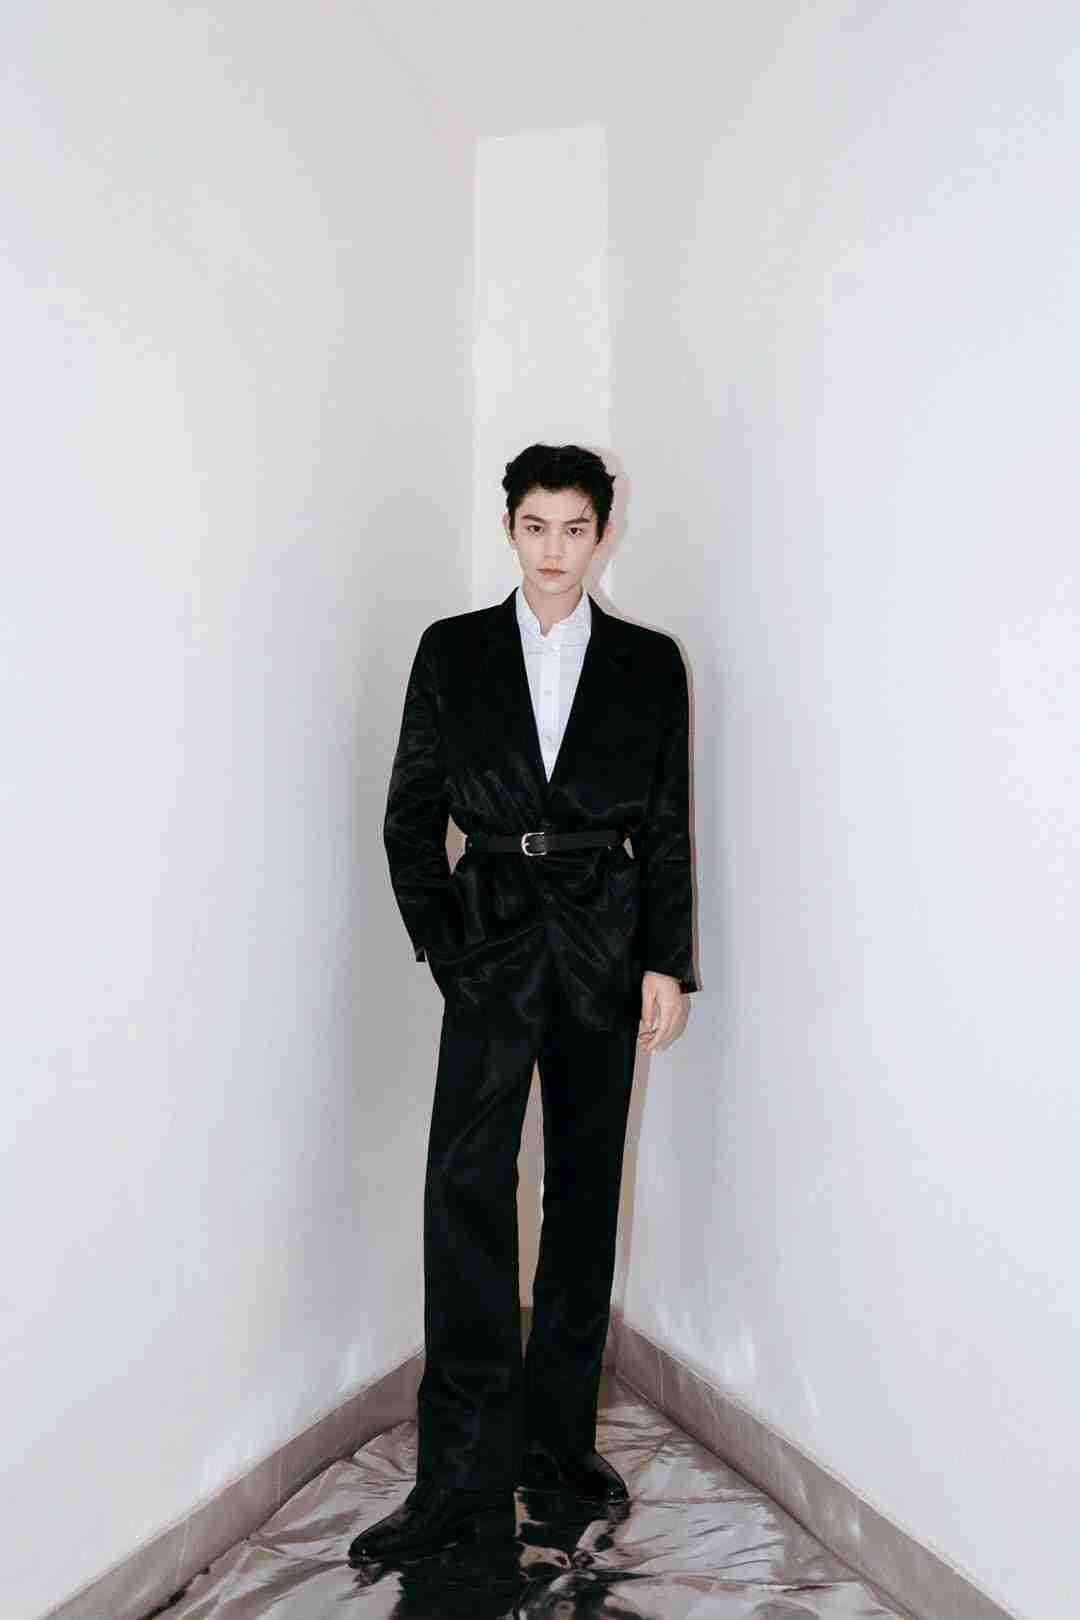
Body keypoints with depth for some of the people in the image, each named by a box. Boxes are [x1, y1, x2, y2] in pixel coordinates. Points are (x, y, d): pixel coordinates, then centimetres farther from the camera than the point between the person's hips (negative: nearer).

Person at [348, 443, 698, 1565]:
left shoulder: (650, 663, 7)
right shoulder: (453, 650, 7)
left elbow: (669, 827, 6)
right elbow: (410, 813, 6)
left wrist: (667, 963, -2)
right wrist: (443, 944, -3)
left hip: (605, 942, 1)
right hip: (492, 936, -1)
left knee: (585, 1187, 7)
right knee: (467, 1181, -13)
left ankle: (556, 1436, 22)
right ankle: (465, 1479, -6)